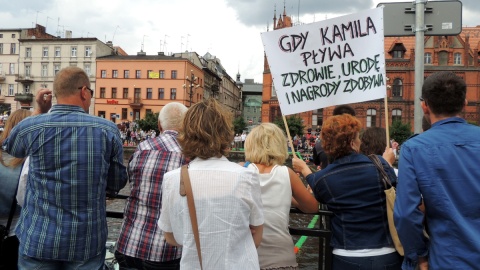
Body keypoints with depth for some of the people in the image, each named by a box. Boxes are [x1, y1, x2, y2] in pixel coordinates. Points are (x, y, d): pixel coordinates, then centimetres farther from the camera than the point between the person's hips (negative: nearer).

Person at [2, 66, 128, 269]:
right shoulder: (108, 130, -9)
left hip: (39, 239, 1)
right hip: (88, 242, 0)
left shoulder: (30, 127, -8)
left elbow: (10, 147, 18)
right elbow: (117, 184, 1)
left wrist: (39, 111, 14)